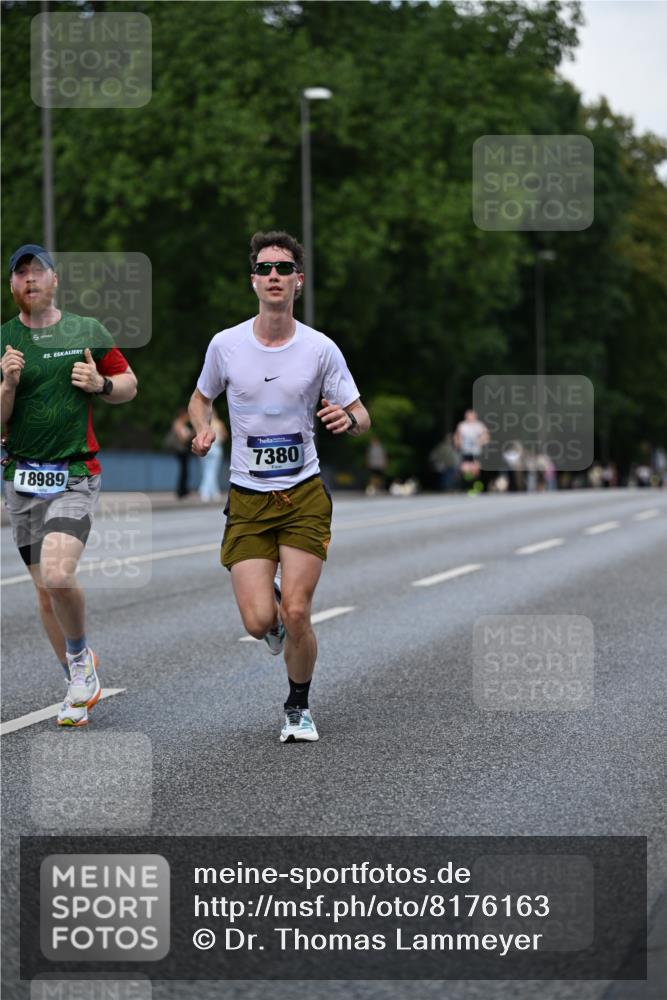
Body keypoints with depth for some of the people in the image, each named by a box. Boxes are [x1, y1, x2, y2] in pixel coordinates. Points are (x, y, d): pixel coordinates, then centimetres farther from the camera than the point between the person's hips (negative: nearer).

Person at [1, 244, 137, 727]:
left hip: (75, 477, -3)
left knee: (58, 576, -23)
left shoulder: (88, 333, 2)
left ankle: (81, 656, 3)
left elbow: (129, 384, 13)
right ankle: (80, 687, 23)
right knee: (45, 592, 7)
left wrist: (101, 384, -8)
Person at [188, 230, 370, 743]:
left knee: (295, 613, -10)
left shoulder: (321, 349, -4)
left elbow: (360, 416, 3)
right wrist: (203, 429, -5)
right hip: (247, 500, 1)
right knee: (259, 621, -10)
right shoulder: (225, 344, -2)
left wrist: (349, 419, -21)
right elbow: (202, 397, 17)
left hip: (304, 494, -1)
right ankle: (276, 612, 29)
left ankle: (299, 708, 15)